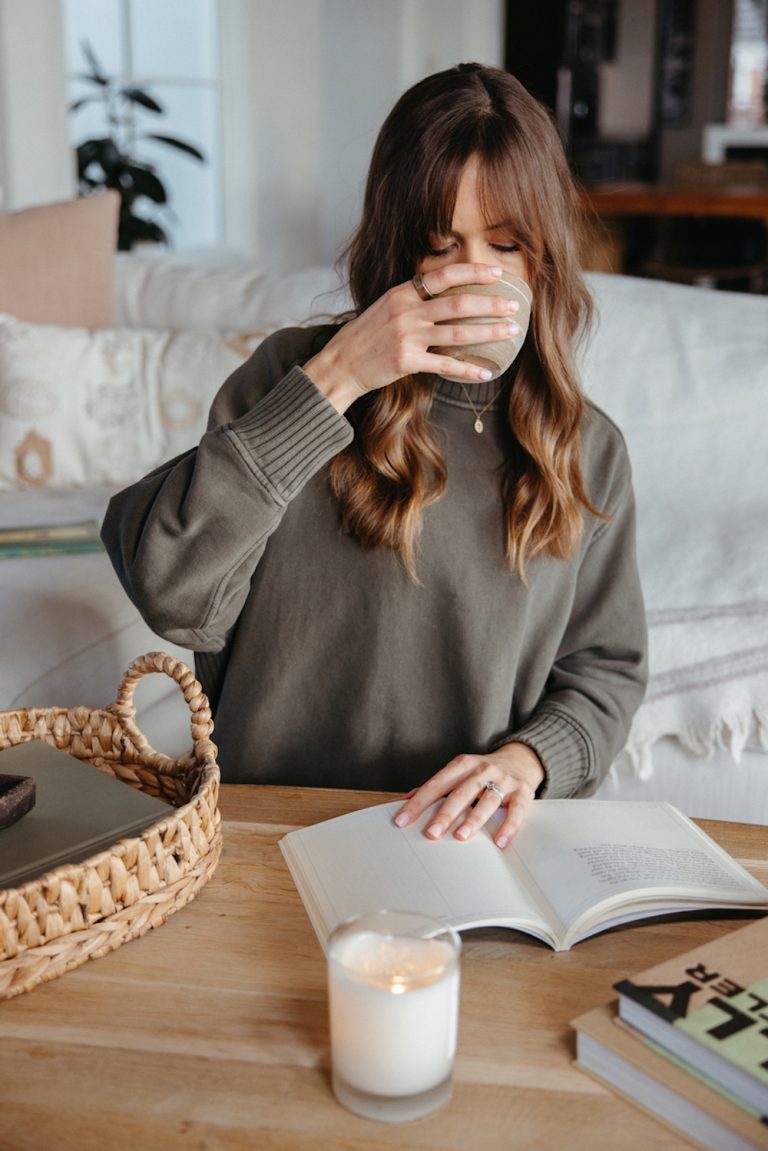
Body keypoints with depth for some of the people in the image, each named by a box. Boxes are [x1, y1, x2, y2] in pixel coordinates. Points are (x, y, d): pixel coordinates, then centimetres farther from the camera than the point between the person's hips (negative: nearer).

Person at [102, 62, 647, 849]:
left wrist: (527, 758, -10)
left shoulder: (588, 451, 7)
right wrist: (335, 379, -18)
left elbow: (606, 667, 12)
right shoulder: (293, 374, -2)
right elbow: (171, 592, -15)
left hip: (475, 840, 3)